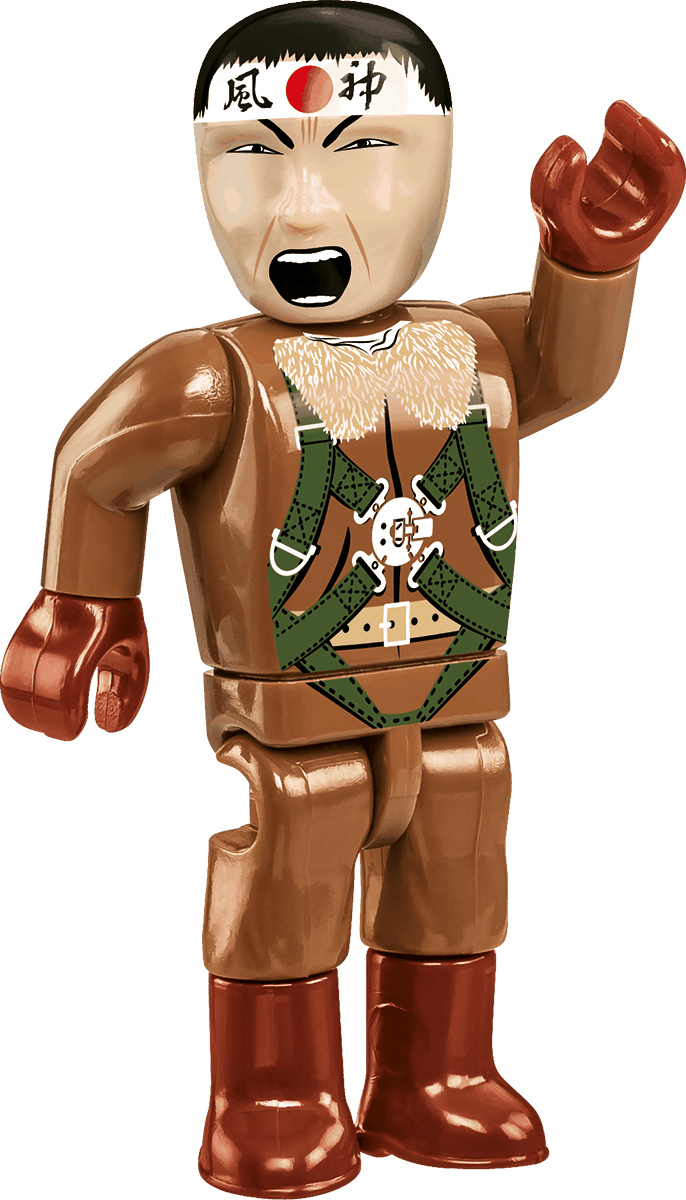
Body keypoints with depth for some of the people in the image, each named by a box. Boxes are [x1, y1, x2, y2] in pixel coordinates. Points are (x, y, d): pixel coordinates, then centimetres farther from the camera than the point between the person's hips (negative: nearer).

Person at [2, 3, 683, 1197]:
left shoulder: (474, 353, -1)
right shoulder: (217, 380, -14)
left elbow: (571, 363, 15)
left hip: (452, 724, 5)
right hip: (290, 736, -5)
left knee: (451, 891, 14)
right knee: (283, 903, 3)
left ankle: (429, 1084, 30)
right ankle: (276, 1099, 20)